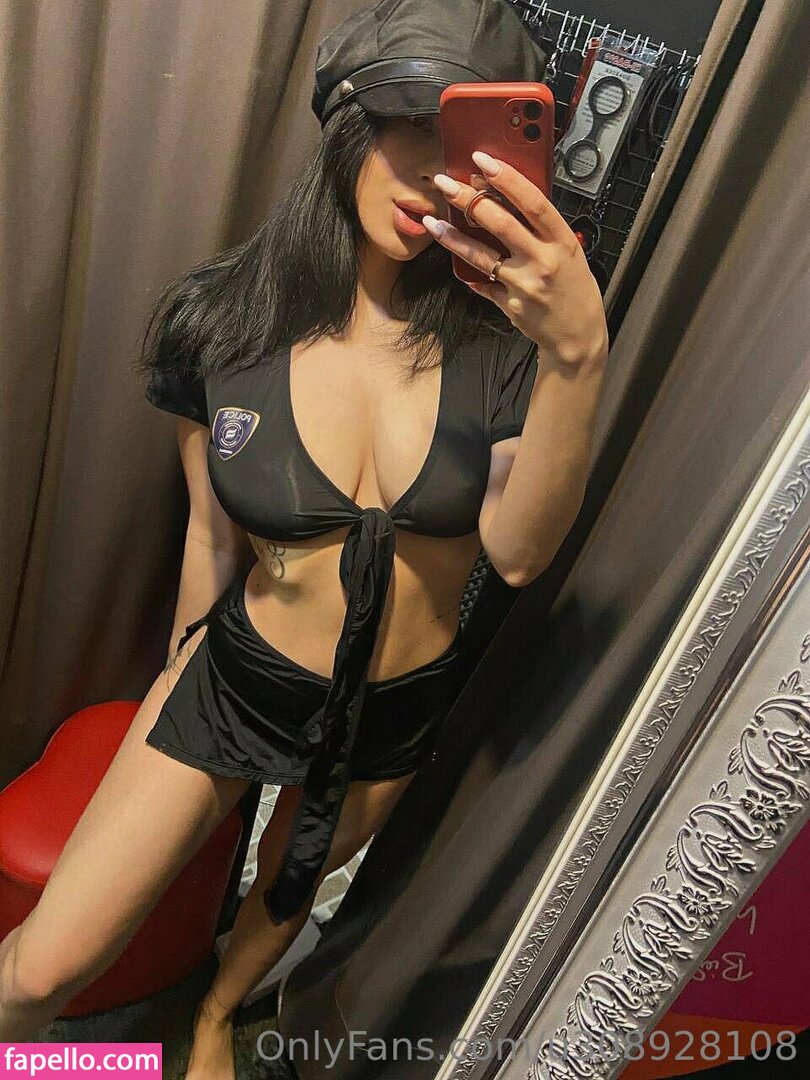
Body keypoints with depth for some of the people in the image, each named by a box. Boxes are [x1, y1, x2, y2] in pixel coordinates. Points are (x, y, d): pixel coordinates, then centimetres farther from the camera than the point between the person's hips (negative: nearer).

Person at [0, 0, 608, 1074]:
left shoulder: (498, 331, -16)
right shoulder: (225, 320, -15)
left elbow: (517, 550, -28)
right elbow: (212, 531, -3)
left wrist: (579, 355, -41)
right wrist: (183, 661, 10)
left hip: (399, 705, 2)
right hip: (243, 677, -1)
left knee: (290, 886, 30)